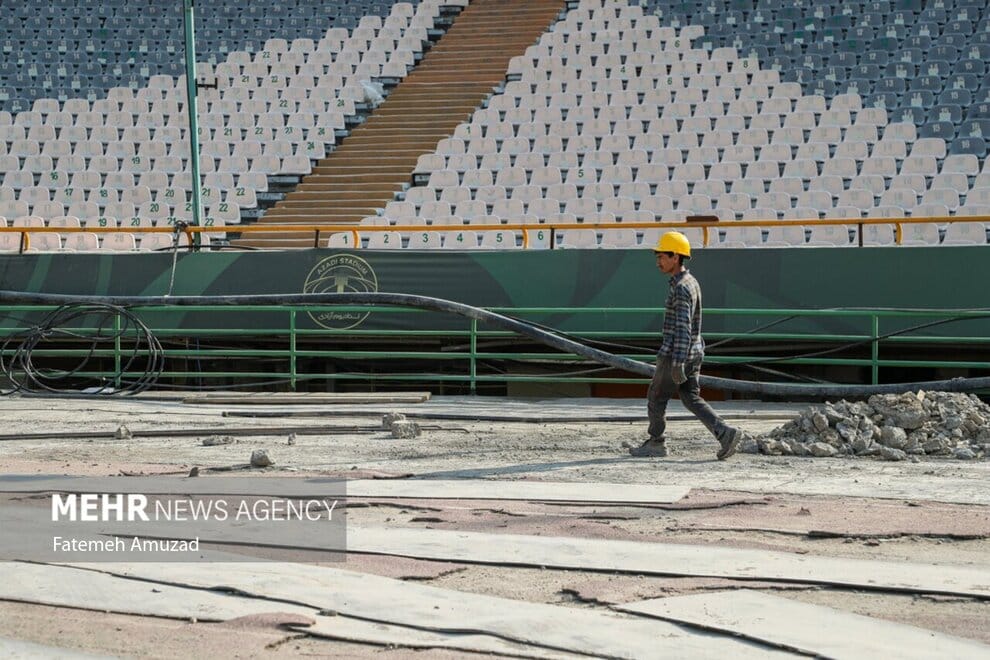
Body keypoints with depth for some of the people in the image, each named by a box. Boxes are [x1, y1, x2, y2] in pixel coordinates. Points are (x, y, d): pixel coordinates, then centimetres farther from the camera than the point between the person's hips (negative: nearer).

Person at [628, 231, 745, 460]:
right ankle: (725, 433, -4)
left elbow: (683, 327, -24)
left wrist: (677, 362, -26)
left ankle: (656, 442, 18)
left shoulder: (681, 288, -18)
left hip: (676, 354, -9)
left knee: (656, 397, 6)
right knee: (692, 399, 9)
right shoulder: (691, 282, 13)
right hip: (694, 353, 9)